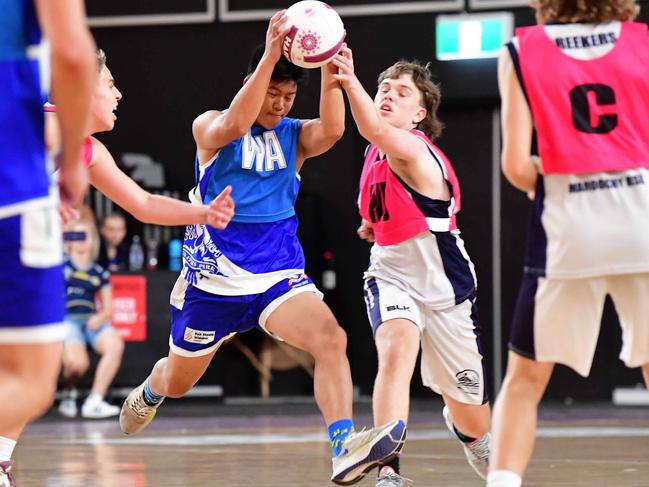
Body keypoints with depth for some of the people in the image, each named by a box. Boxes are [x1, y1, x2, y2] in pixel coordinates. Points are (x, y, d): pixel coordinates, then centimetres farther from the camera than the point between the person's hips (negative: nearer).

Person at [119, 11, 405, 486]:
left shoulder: (295, 135, 4)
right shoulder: (210, 127, -4)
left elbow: (332, 130, -20)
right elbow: (234, 126, -30)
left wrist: (328, 64, -34)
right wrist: (270, 55, -38)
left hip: (279, 273, 1)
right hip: (214, 276, -1)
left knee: (331, 339, -29)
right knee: (178, 380, 18)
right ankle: (148, 393, 56)